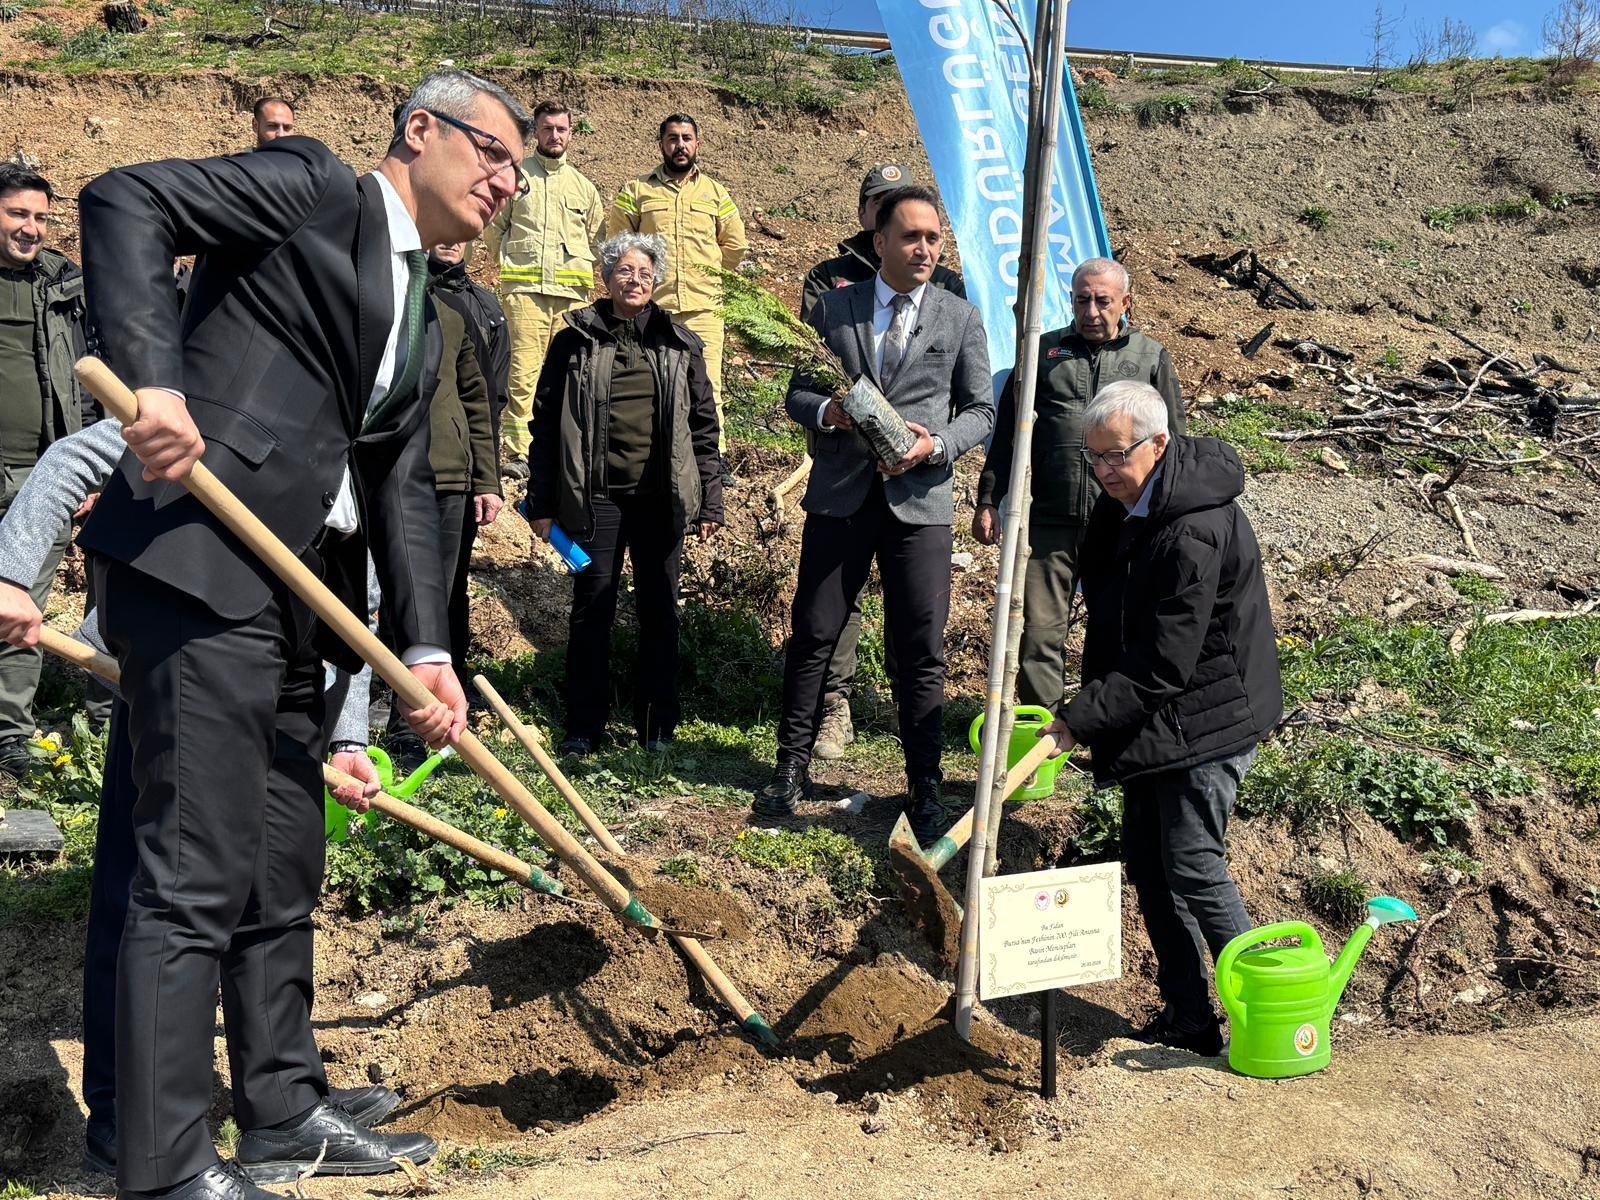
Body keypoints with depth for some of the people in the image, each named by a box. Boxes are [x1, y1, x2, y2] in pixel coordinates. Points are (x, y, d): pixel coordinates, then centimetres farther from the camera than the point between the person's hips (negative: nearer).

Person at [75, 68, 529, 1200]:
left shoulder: (424, 322, 23)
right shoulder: (313, 185, 3)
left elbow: (403, 491, 16)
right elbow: (122, 200, -9)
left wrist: (428, 648, 3)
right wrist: (154, 377, -23)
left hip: (296, 596, 9)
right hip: (199, 560, -9)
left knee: (283, 872, 15)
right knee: (197, 874, -6)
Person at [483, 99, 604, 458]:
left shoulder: (583, 185, 16)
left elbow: (596, 236, 26)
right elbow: (493, 227, 12)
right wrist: (512, 262, 10)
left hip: (572, 293, 3)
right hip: (525, 289, -3)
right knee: (524, 373, -10)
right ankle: (519, 452, -8)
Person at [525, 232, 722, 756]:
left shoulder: (680, 345, 9)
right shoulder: (575, 342, 4)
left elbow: (703, 427, 9)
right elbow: (546, 423, 4)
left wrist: (710, 501, 4)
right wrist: (541, 502, 0)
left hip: (661, 497, 1)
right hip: (596, 497, -1)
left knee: (660, 612, 7)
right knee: (592, 610, 5)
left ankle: (657, 725, 19)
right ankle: (584, 726, 16)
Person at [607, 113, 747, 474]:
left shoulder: (715, 193, 12)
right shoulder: (636, 190, 8)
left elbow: (736, 245, 20)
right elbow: (614, 243, 11)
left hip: (703, 309, 1)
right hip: (651, 307, 0)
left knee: (708, 386, -3)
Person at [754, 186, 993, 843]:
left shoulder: (961, 318, 7)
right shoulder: (833, 308, 7)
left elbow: (981, 409, 6)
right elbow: (797, 393, 10)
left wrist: (936, 444, -13)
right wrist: (827, 411, -13)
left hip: (920, 498, 0)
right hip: (840, 494, 1)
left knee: (921, 648, 1)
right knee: (813, 634, 6)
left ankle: (925, 785, 13)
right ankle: (793, 766, 21)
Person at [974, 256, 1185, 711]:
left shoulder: (1152, 358, 10)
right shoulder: (1043, 351, 12)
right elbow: (1007, 432, 12)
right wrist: (988, 501, 7)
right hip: (1050, 520, 1)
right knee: (1040, 631, 1)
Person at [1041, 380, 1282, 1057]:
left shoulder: (1197, 531, -26)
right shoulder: (1125, 499, 3)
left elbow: (1166, 663, -26)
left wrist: (1083, 718, -23)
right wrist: (1092, 709, 16)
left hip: (1205, 718, -9)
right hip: (1149, 716, 9)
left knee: (1193, 867, -9)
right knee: (1147, 866, 11)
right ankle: (1187, 1020, 23)